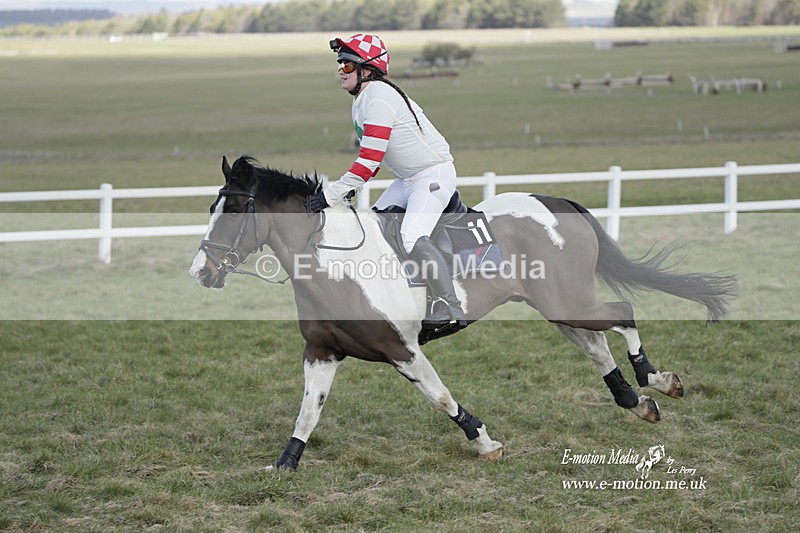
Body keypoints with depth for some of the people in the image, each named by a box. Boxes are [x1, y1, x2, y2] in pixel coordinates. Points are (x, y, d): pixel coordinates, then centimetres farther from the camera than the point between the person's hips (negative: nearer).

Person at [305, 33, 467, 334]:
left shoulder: (378, 96, -22)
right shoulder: (361, 101, 11)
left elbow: (371, 158, -27)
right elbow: (371, 157, 16)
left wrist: (334, 193, -26)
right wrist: (348, 188, 2)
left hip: (434, 174, -11)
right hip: (407, 179, 11)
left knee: (412, 237, -26)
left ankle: (450, 308, -30)